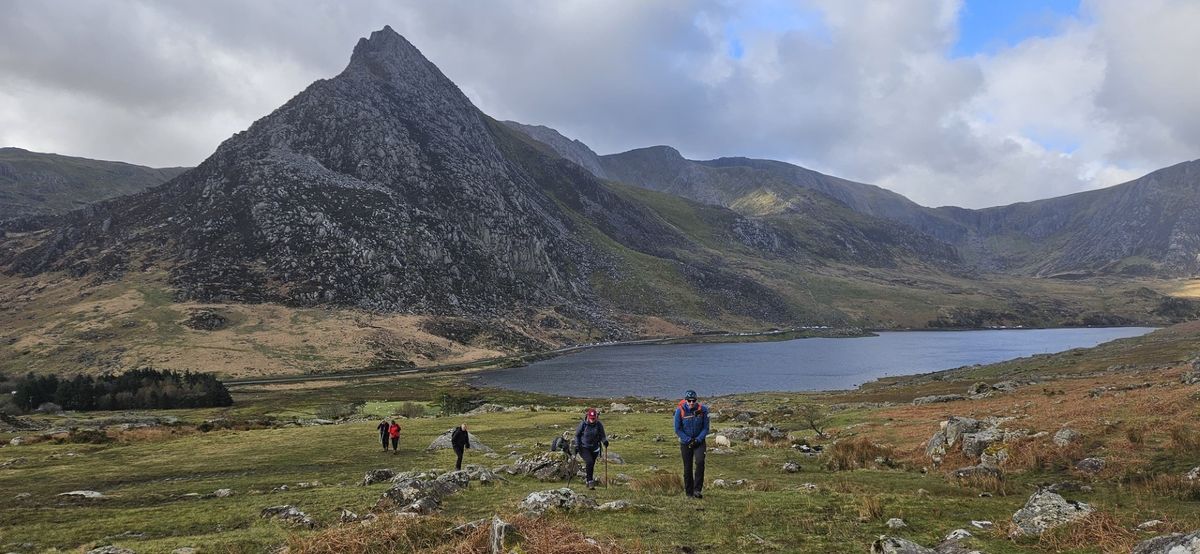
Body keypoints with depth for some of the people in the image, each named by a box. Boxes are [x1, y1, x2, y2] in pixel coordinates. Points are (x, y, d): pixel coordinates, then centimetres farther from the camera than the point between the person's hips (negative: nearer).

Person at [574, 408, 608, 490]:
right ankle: (590, 481, -15)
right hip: (584, 448, -3)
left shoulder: (599, 425, -7)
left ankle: (589, 483, 28)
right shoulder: (583, 424, -11)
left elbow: (602, 435, 0)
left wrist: (605, 441, -21)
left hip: (594, 448, 3)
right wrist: (577, 445, -9)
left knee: (592, 465, 11)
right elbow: (577, 435, 0)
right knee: (589, 462, -23)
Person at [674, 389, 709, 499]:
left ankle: (697, 490, -15)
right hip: (685, 442, 0)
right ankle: (689, 492, 17)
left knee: (700, 462, -20)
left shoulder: (703, 410, -11)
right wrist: (689, 440, -14)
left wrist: (698, 440, -14)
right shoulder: (680, 411, -14)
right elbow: (678, 429, -6)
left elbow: (705, 428, -3)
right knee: (687, 467, 3)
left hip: (699, 441, 0)